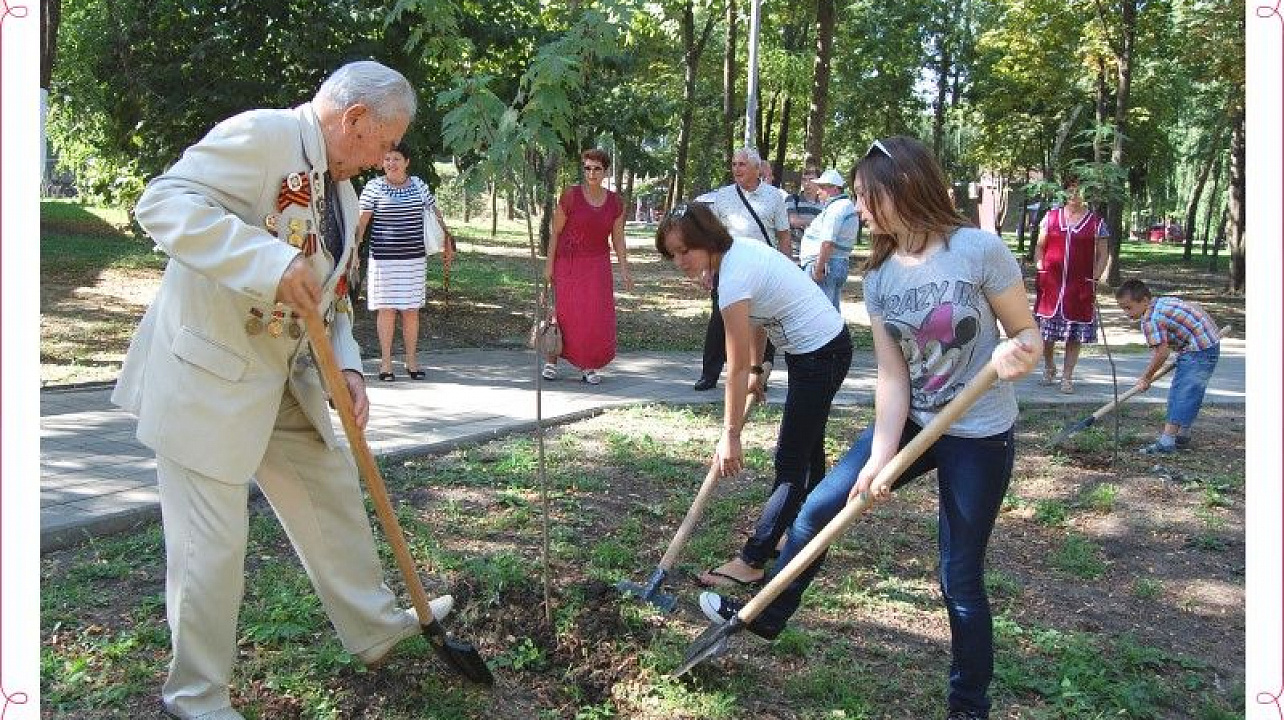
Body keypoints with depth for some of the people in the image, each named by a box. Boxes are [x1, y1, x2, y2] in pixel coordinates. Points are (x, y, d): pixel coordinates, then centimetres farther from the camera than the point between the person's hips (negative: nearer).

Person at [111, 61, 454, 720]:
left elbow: (330, 294, 18)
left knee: (333, 489, 17)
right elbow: (165, 203, -27)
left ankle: (376, 627, 36)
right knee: (213, 540, -2)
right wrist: (272, 263, -34)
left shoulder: (340, 189, 14)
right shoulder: (260, 135, -15)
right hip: (205, 373, -9)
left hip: (282, 376, 9)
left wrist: (347, 368, 1)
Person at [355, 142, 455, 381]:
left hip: (414, 258, 2)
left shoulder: (419, 185, 8)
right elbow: (362, 220, -5)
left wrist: (447, 242, 16)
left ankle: (411, 360, 17)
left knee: (411, 309, 6)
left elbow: (436, 214, 17)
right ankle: (385, 361, 9)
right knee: (386, 309, 0)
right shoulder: (373, 187, 0)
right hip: (383, 258, -2)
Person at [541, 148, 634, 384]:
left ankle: (588, 367, 5)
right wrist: (549, 264, -6)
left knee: (597, 316, -4)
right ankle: (551, 361, 8)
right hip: (567, 262, -3)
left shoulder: (614, 202, 3)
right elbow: (555, 231, -3)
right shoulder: (570, 195, -7)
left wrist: (624, 269, 3)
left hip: (597, 265, 3)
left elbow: (618, 238, 8)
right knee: (564, 311, -6)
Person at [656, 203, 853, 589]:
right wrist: (757, 369, 17)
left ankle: (751, 562, 0)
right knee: (807, 448, 21)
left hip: (821, 354, -11)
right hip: (821, 344, 11)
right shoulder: (738, 250, -1)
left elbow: (736, 370, -23)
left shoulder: (733, 281, -28)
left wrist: (730, 437, -17)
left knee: (791, 461, -5)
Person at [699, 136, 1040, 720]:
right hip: (913, 424, 5)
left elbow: (1029, 333, -9)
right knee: (818, 507, 4)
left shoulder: (978, 249, -19)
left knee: (960, 579, 5)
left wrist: (1016, 356, -33)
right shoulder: (879, 277, -4)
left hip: (980, 438, -5)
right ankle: (767, 616, 27)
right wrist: (879, 458, -18)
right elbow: (892, 378, -7)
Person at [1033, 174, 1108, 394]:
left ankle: (1067, 376, 13)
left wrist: (1095, 277, -7)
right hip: (1051, 283, 1)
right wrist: (1040, 269, -1)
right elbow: (1040, 246, 11)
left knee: (1075, 334, 3)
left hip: (1080, 286, -1)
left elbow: (1103, 254, 4)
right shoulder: (1051, 217, 6)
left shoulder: (1096, 222, 2)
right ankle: (1049, 368, 29)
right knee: (1046, 329, 6)